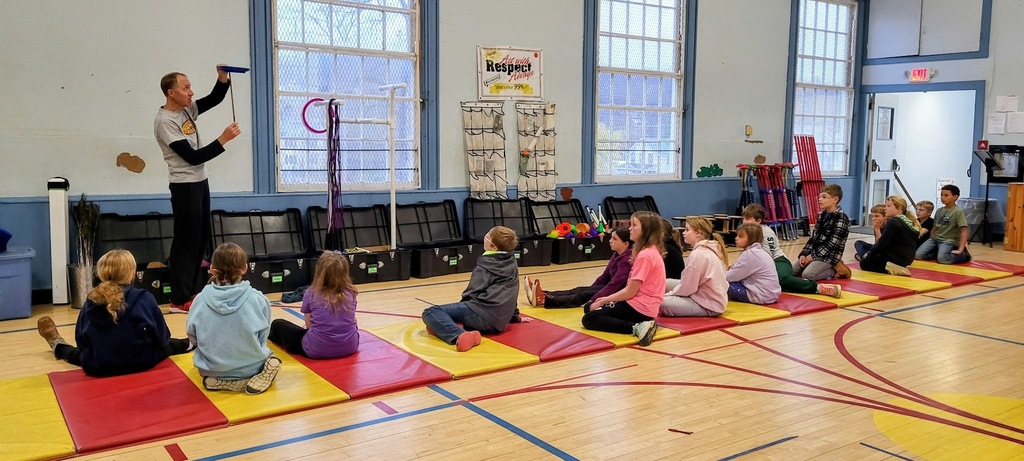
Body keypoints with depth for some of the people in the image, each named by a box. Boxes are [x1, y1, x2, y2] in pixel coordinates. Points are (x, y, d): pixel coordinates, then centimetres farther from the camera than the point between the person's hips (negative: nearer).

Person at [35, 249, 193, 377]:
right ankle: (188, 343, 54)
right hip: (141, 362, -2)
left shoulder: (91, 302, -8)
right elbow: (161, 338, -6)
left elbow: (81, 344, 1)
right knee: (165, 346, 27)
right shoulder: (145, 298, -14)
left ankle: (58, 346, 63)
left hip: (97, 367, 2)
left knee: (81, 354, 35)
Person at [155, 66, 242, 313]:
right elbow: (193, 157, -21)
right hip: (185, 186, -9)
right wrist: (223, 139, -22)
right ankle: (180, 299, 1)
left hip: (200, 182, 9)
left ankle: (192, 292, 19)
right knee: (186, 241, -6)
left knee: (200, 239, 12)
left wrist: (223, 77, -4)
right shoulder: (165, 122, -18)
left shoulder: (186, 109, 6)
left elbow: (215, 99, 15)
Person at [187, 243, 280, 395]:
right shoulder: (258, 299, -15)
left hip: (212, 369, 2)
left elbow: (192, 336, 0)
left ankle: (217, 381, 5)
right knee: (267, 355, 32)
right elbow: (262, 339, -4)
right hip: (250, 367, -2)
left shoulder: (200, 299, -12)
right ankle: (255, 376, -3)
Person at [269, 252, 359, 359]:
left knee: (277, 325, 23)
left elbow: (309, 325, 3)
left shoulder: (311, 294, -4)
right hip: (349, 347, 3)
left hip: (317, 350, -3)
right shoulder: (350, 292, 2)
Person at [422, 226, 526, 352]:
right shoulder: (511, 262, 20)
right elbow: (511, 293, 30)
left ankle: (460, 335, -34)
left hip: (483, 313, -8)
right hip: (500, 322, 8)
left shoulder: (486, 265, -1)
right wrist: (515, 316, 40)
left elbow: (472, 292, -7)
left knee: (430, 312, -8)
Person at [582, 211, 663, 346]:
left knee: (588, 319, -8)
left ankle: (636, 328, -19)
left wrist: (604, 301, -7)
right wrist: (608, 299, 10)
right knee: (590, 308, 22)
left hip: (639, 306, -10)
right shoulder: (651, 251, 11)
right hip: (644, 305, 10)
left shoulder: (645, 255, -20)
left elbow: (630, 292, -19)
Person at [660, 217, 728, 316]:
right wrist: (671, 293, 11)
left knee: (662, 302, -23)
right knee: (666, 284, 14)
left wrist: (668, 295, -1)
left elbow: (686, 288, -17)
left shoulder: (698, 254, -20)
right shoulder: (710, 249, 9)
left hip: (709, 306, -10)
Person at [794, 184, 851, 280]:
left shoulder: (841, 218, -14)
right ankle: (830, 268, 13)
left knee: (807, 275, -27)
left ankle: (836, 270, -3)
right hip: (814, 252, 8)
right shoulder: (821, 215, 11)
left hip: (829, 255, -8)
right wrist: (804, 254, -1)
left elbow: (833, 243, -19)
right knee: (792, 271, 1)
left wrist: (813, 256, -18)